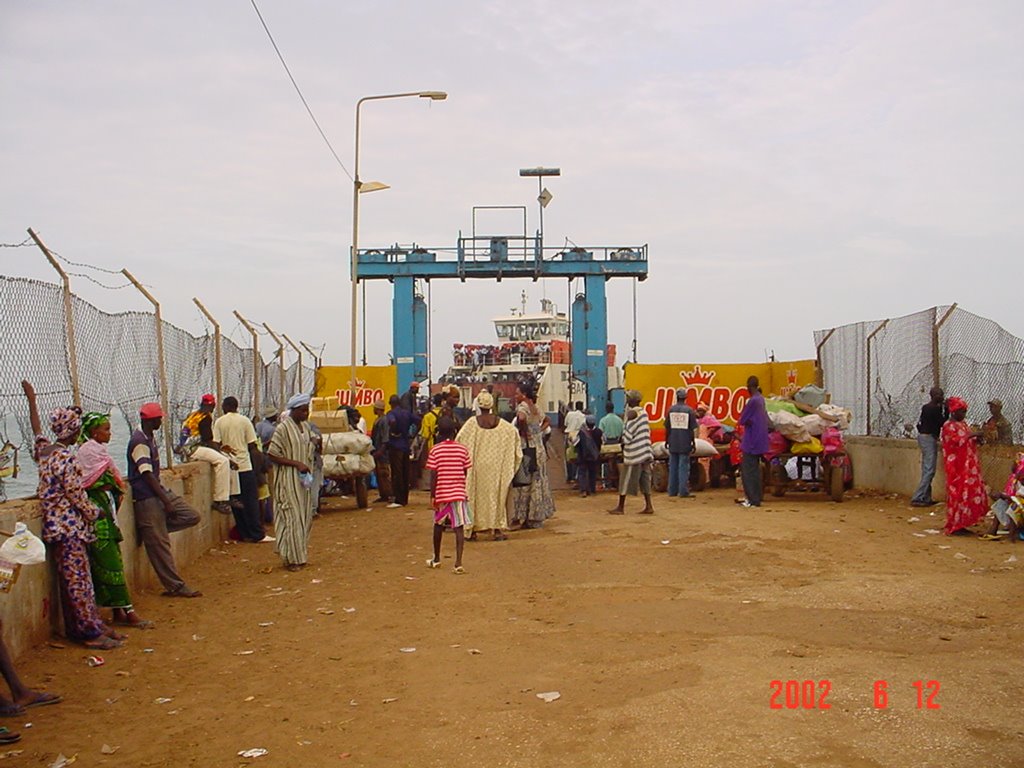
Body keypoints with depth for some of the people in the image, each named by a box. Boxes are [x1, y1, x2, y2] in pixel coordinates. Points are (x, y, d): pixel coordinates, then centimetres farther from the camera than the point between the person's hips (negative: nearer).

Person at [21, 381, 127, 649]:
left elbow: (37, 431, 28)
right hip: (70, 526, -9)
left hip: (54, 524, 9)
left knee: (71, 579, 13)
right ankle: (92, 632, 0)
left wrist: (32, 400, 39)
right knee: (78, 579, -4)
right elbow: (76, 494, -18)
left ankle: (78, 627, 18)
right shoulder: (67, 457, -18)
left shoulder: (44, 449, 7)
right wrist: (94, 513, -2)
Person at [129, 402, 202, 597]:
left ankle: (150, 531, 9)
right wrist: (166, 501, -21)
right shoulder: (139, 441, -19)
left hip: (159, 492, 9)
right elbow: (147, 474, -21)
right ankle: (175, 586, 1)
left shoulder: (149, 438, 11)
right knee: (159, 544, -3)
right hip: (147, 498, -9)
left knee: (192, 517, 4)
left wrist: (166, 496, 18)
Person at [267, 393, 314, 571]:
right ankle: (291, 558, 2)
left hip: (302, 479, 8)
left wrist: (308, 469, 8)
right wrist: (296, 463, -20)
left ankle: (300, 555, 20)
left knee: (304, 516, 10)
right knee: (291, 516, -5)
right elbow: (272, 454, -16)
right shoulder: (283, 428, -13)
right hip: (288, 479, -8)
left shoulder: (305, 427, 10)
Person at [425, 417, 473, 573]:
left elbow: (433, 475, -9)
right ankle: (458, 563, -12)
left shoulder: (435, 450, -7)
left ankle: (436, 559, 31)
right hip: (458, 492, 0)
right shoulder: (462, 449, -2)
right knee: (459, 527, -2)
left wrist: (432, 496, -3)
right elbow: (465, 473, 4)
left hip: (441, 493, 0)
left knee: (438, 525, 18)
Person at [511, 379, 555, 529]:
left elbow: (521, 418, -35)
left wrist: (524, 432, -20)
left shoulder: (523, 406, -12)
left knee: (527, 483, -3)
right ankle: (537, 516, 18)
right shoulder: (535, 408, 13)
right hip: (539, 448, 8)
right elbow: (546, 420, 29)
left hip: (528, 449, -8)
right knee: (538, 482, 12)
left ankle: (528, 517, 0)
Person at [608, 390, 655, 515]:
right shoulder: (644, 412, 12)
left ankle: (620, 508, 4)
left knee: (626, 478, -1)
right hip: (645, 451, 8)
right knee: (644, 478, 10)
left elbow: (628, 434, -17)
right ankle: (648, 506, 7)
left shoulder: (632, 413, -14)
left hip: (634, 453, -8)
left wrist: (623, 443, 1)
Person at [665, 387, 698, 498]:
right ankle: (683, 492, -2)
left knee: (673, 467, 10)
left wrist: (666, 440, 13)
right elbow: (692, 429, -6)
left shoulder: (671, 410, 0)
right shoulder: (689, 410, -7)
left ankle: (672, 491, 15)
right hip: (684, 444, -3)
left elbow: (667, 428, 2)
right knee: (684, 467, 0)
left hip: (673, 444, 3)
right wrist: (693, 442, 2)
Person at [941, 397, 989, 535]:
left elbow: (967, 441, 22)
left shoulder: (963, 424, 16)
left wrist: (976, 439, 2)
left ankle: (960, 524, 14)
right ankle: (953, 526, -2)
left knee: (968, 493, 8)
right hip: (956, 467, -9)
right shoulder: (948, 426, -10)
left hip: (968, 466, 9)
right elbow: (956, 442, -22)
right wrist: (970, 435, -19)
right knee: (957, 494, -7)